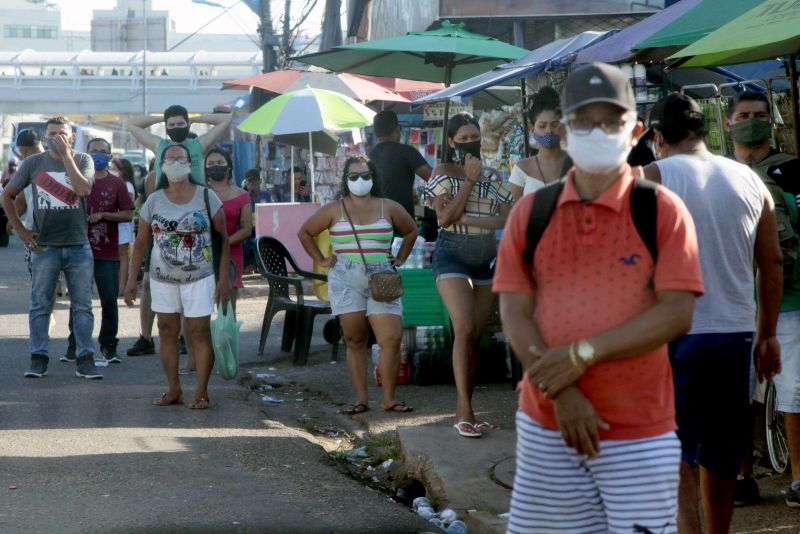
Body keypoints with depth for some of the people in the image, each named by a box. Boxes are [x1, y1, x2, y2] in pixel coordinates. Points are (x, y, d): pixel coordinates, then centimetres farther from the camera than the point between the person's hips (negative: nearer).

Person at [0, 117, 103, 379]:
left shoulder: (82, 160, 3)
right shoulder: (33, 163, 4)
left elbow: (83, 189, -17)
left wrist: (65, 154, -15)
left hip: (79, 246, 0)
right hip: (44, 247, 0)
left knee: (82, 306, 2)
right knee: (40, 305, 2)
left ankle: (85, 360, 6)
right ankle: (38, 360, 7)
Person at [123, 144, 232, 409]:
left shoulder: (206, 197, -4)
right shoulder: (154, 201, 1)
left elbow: (223, 238, -3)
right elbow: (141, 242, 6)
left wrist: (224, 278, -9)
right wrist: (132, 278, 0)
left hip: (199, 278, -3)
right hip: (162, 278, 3)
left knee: (200, 332, -5)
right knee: (167, 331, 7)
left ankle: (201, 393, 0)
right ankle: (174, 390, 16)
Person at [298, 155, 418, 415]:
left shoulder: (388, 208, 10)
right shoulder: (334, 210, 7)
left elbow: (411, 231, 25)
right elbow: (305, 232, 16)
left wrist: (400, 259, 15)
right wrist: (321, 260, 9)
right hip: (346, 281, 0)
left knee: (392, 339, -11)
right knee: (355, 341, 1)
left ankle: (389, 398, -2)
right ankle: (361, 399, 6)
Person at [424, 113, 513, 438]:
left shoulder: (492, 176, 12)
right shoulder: (444, 174, 1)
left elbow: (508, 218, -1)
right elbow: (445, 218, -12)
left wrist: (467, 219, -13)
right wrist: (470, 180, -12)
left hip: (487, 259, 5)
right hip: (453, 255, -5)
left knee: (475, 335, 2)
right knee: (464, 329, -19)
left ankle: (463, 411, 6)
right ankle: (465, 412, -20)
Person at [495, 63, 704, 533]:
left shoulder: (663, 210, -3)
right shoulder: (531, 213, 5)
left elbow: (677, 314, -11)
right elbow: (514, 313, -1)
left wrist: (584, 353, -17)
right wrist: (562, 394, -13)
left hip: (639, 432, -2)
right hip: (546, 425, 3)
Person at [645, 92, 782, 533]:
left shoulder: (654, 177, -6)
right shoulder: (749, 180, 8)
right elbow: (772, 263, 11)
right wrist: (767, 334, 19)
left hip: (678, 333, -5)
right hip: (737, 332, 5)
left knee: (674, 456, -4)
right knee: (721, 455, 17)